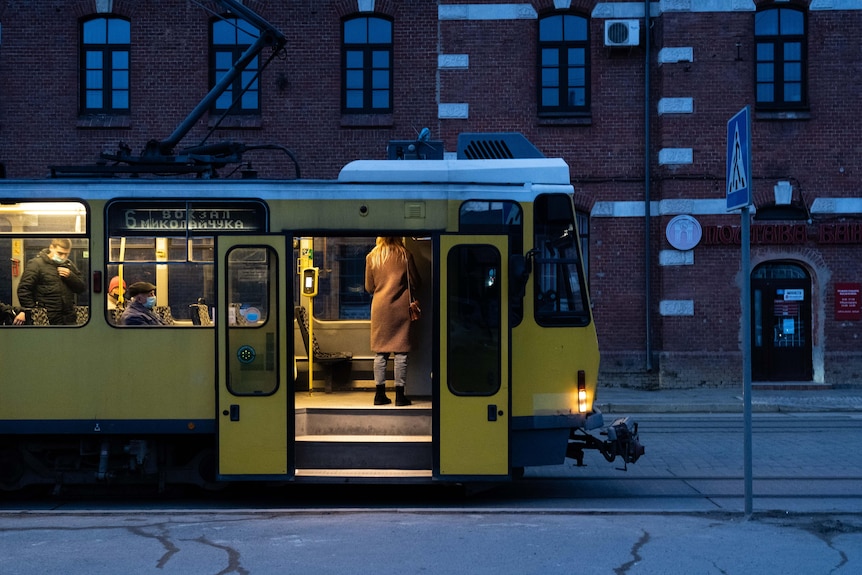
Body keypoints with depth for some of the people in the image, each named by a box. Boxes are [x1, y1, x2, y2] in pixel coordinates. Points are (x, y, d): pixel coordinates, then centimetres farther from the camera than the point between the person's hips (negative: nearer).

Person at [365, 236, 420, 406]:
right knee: (401, 352, 1)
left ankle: (380, 394, 6)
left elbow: (369, 287, 7)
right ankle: (400, 395, 1)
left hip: (380, 308, 2)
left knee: (380, 352, 6)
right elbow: (414, 282, 2)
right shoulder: (405, 255, -3)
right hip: (401, 308, -2)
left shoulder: (371, 257, 3)